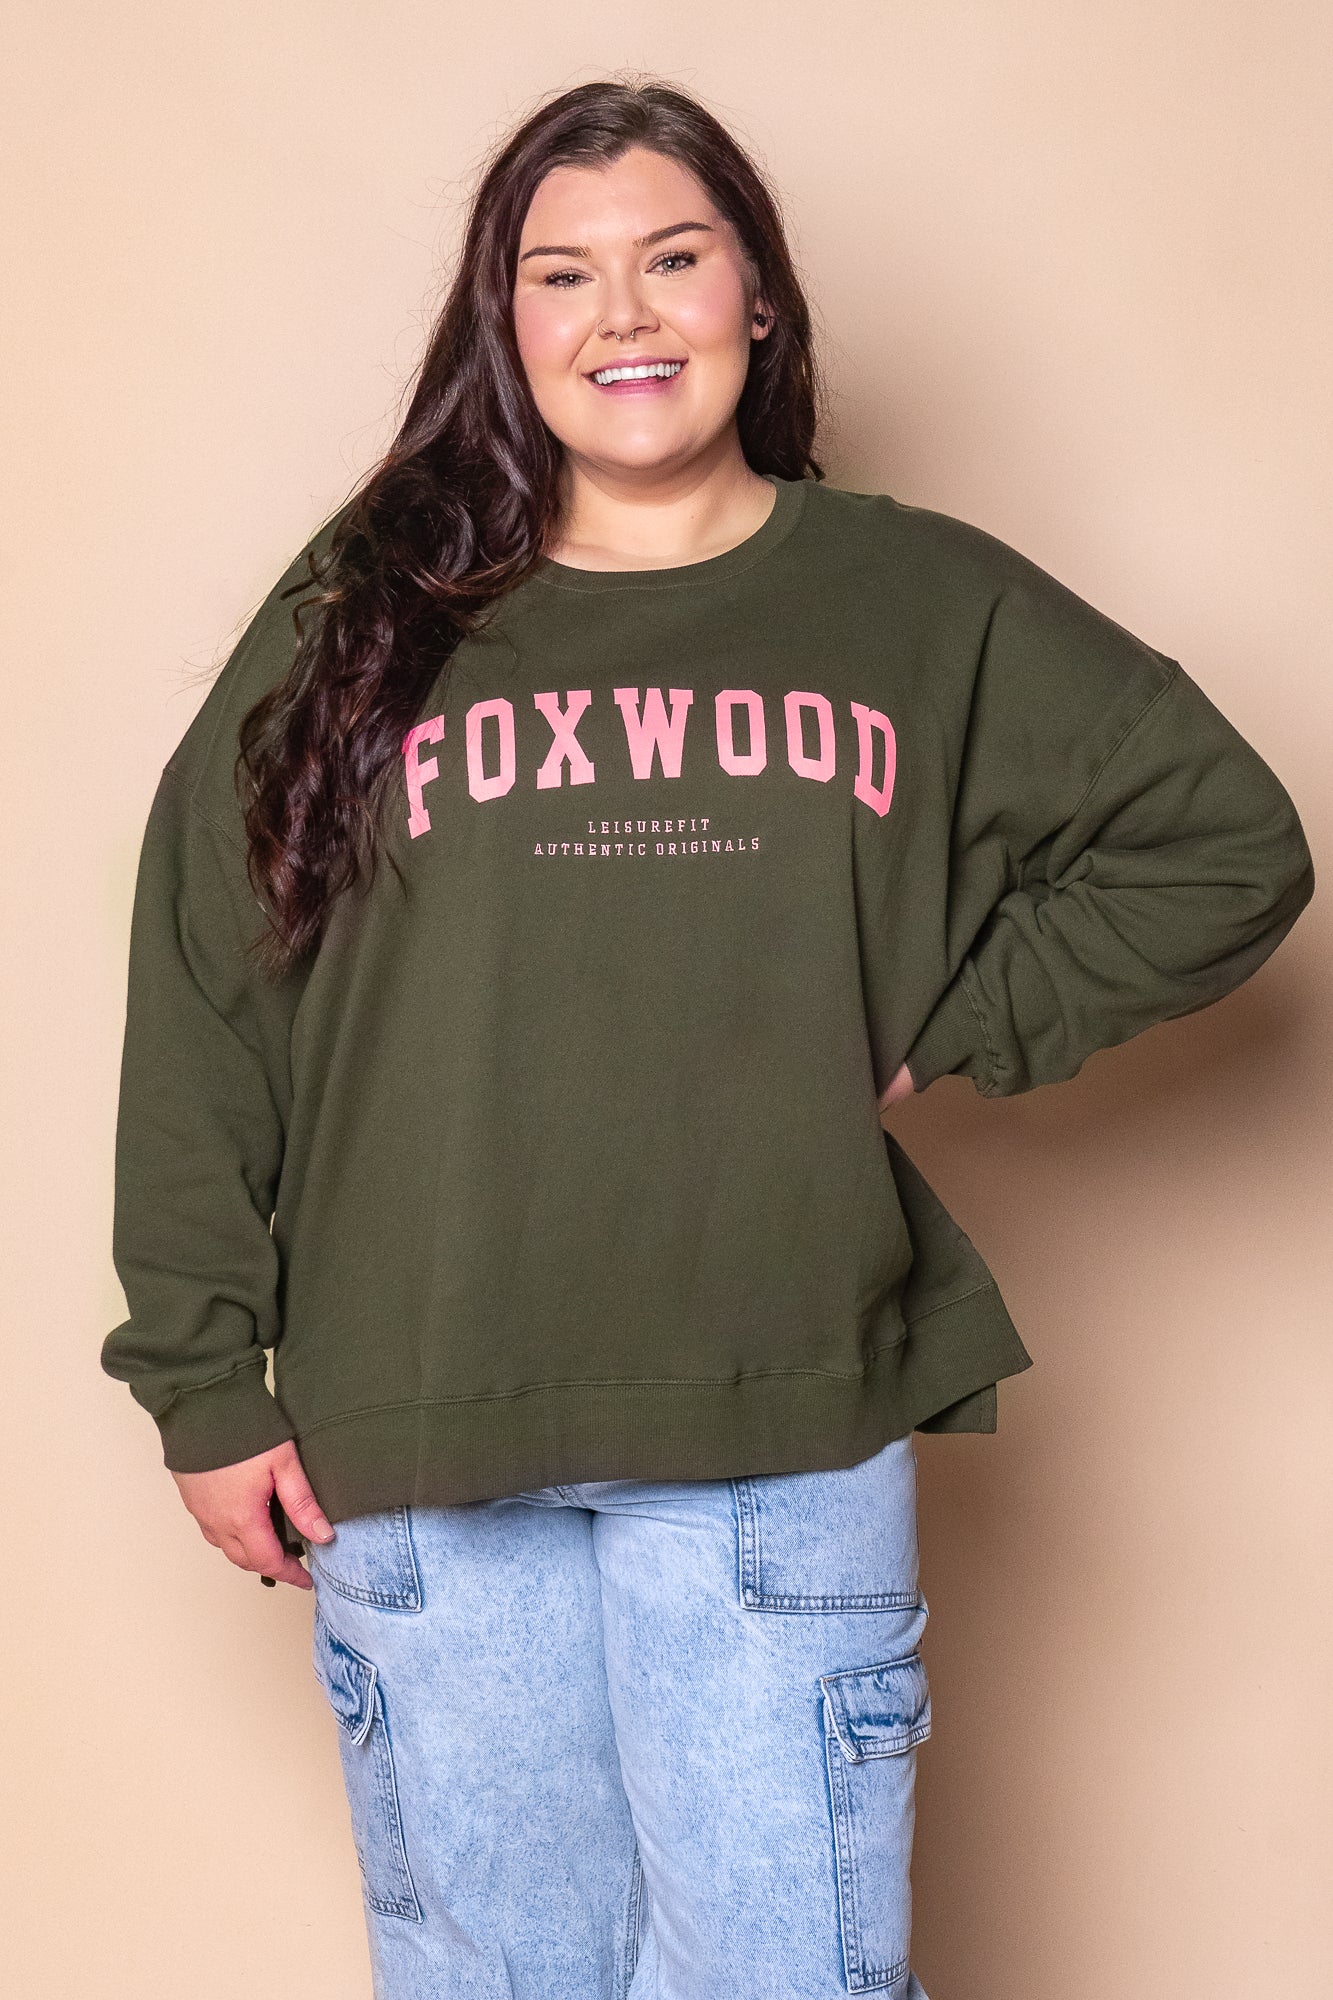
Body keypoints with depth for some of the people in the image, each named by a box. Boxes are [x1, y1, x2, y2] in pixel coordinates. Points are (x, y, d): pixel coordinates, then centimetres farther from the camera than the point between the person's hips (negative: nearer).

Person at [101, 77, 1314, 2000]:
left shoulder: (922, 604, 6)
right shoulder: (365, 614, 5)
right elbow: (200, 998, 3)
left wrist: (935, 1034, 1)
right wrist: (206, 1382, 0)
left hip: (785, 1431, 0)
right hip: (416, 1449, 1)